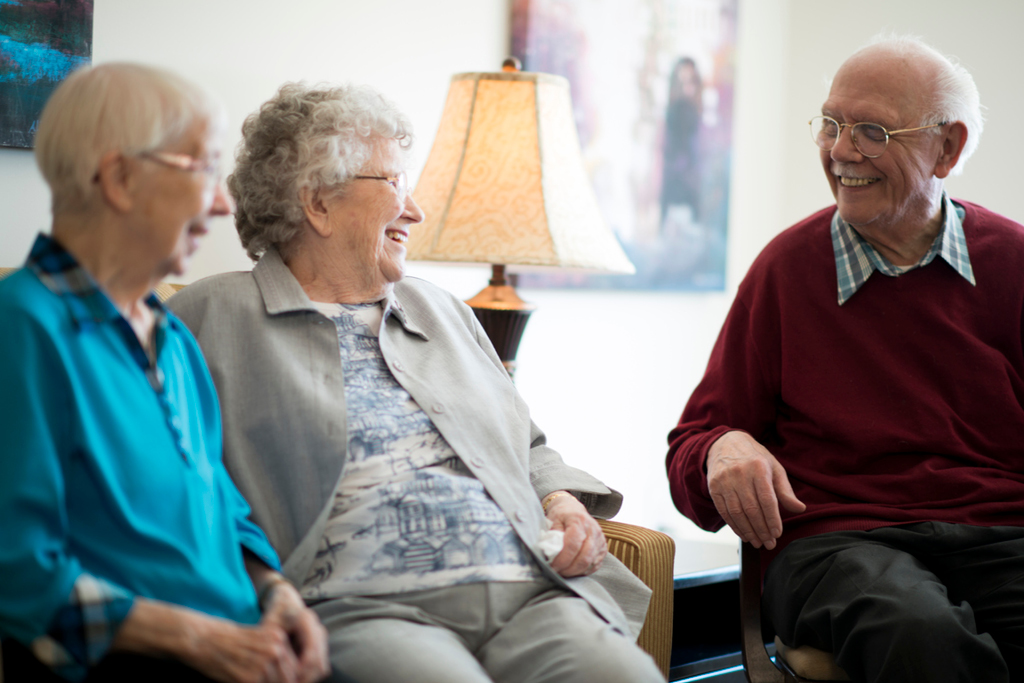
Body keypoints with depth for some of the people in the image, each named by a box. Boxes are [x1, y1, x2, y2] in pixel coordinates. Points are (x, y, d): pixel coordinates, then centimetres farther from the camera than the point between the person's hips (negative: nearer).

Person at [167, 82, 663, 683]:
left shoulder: (441, 311, 28)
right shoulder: (211, 317, 10)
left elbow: (531, 450, 34)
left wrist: (564, 501, 10)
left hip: (531, 595, 5)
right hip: (362, 609, -4)